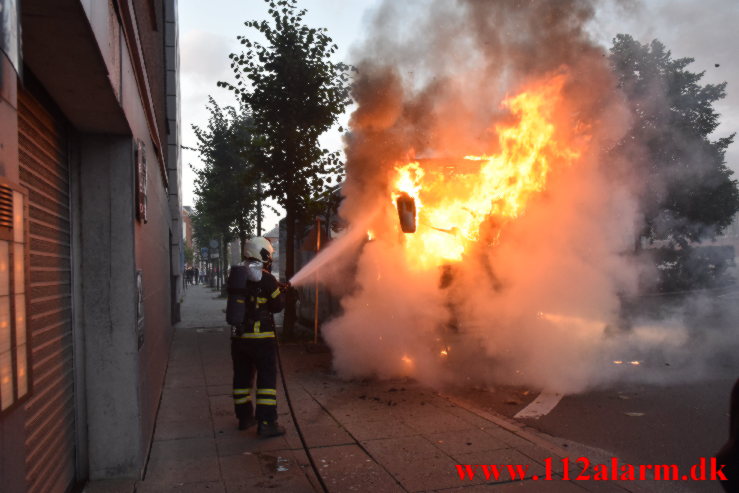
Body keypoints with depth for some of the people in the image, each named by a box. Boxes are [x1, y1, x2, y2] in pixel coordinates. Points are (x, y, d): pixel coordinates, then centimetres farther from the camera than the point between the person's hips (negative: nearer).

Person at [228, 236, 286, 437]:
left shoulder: (234, 276, 5)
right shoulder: (266, 279, -12)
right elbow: (277, 305, -5)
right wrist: (282, 294, 16)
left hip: (238, 335, 6)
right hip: (261, 337, -6)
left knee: (242, 376, 16)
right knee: (267, 378, 1)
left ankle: (244, 417, 27)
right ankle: (266, 422, 0)